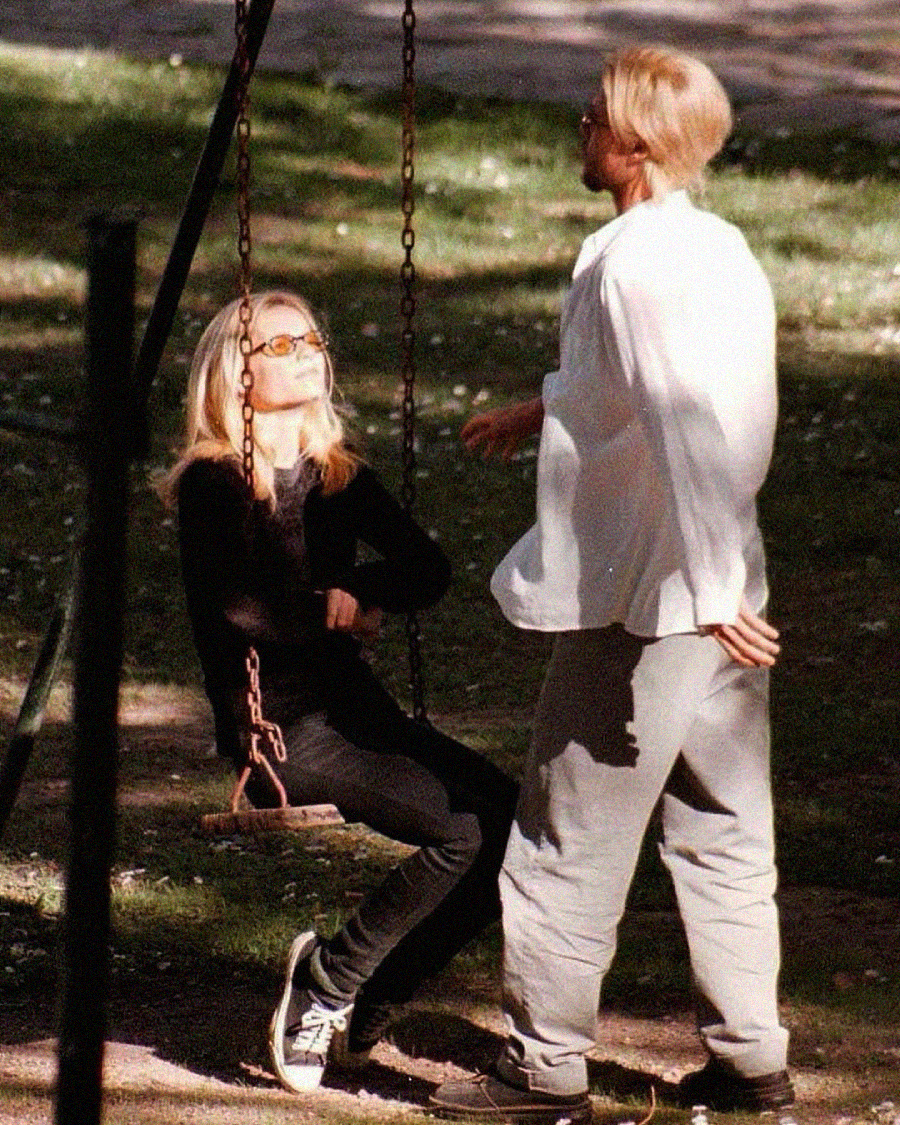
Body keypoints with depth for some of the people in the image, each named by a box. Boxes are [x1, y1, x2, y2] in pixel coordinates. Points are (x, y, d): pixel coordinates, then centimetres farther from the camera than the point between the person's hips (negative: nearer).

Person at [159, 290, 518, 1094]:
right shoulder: (214, 484, -5)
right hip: (275, 729, -7)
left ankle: (364, 1003, 1)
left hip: (353, 708, 7)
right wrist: (334, 609, -5)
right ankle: (329, 981, -6)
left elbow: (429, 569, 6)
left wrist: (357, 589, -12)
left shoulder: (339, 473, 15)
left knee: (510, 816, -12)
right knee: (465, 828, -23)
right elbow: (237, 607, -18)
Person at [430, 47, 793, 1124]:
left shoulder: (631, 261, -17)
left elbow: (688, 432, -27)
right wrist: (547, 407, 39)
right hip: (724, 597, 9)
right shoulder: (722, 248, 9)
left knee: (570, 839, 2)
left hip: (637, 601, -9)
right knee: (722, 833, 13)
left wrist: (709, 590, -30)